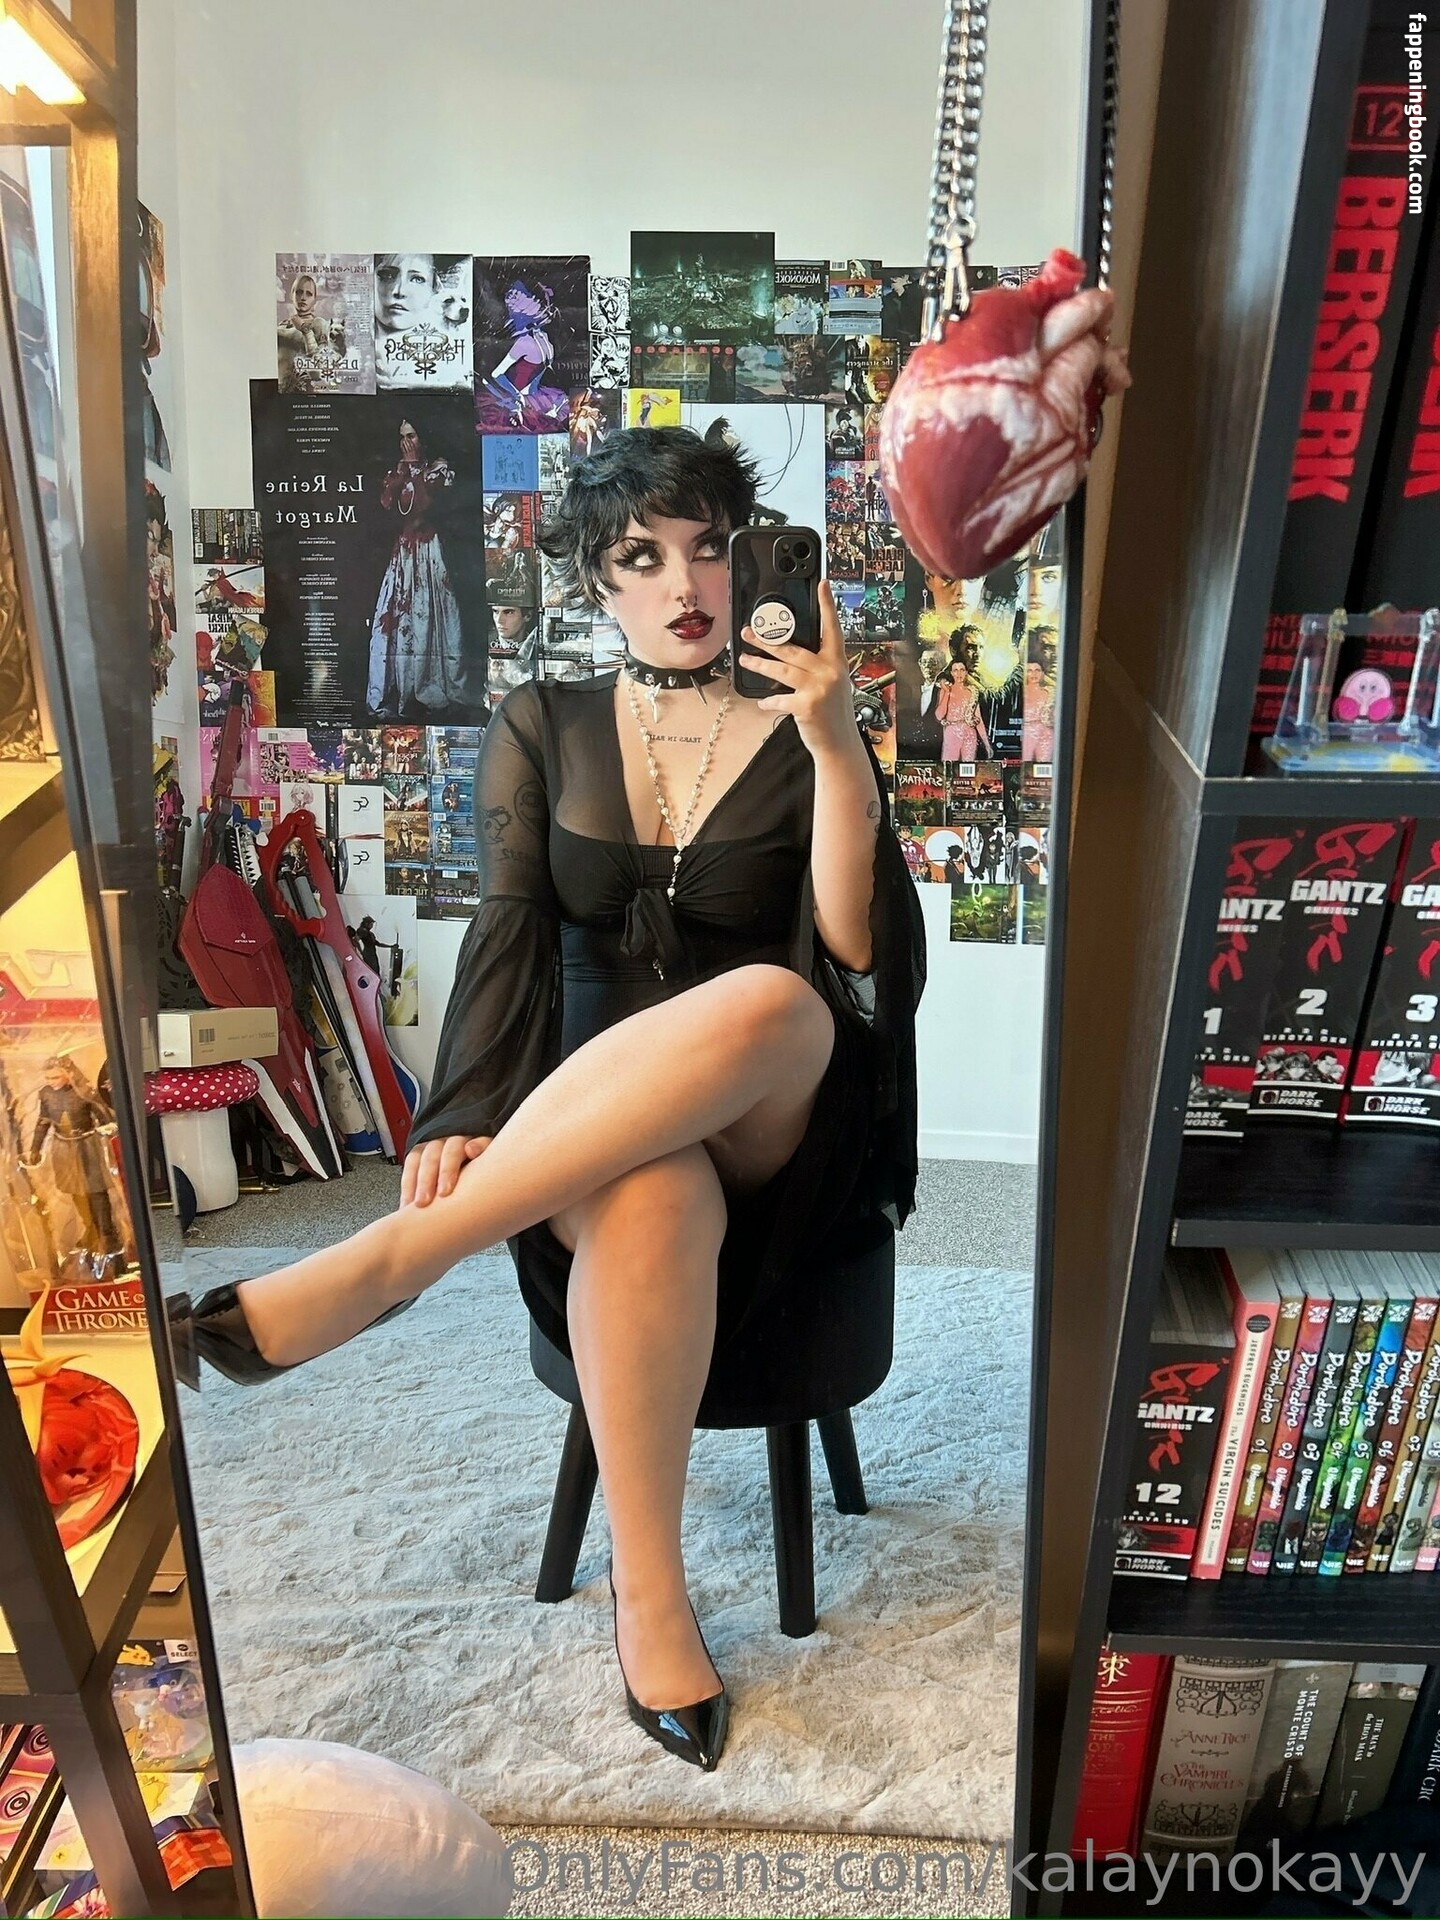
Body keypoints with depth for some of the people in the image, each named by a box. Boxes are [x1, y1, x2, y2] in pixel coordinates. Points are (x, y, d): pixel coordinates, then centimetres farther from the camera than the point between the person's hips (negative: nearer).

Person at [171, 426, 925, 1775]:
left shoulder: (801, 738, 4)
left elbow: (864, 957, -10)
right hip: (581, 1130, 0)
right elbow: (507, 937, -4)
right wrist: (460, 1123, -19)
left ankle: (380, 1264, -35)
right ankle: (647, 1595, -22)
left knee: (771, 1001, -37)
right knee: (650, 1203, -39)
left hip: (769, 1125, 1)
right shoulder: (540, 730, 9)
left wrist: (837, 748, -20)